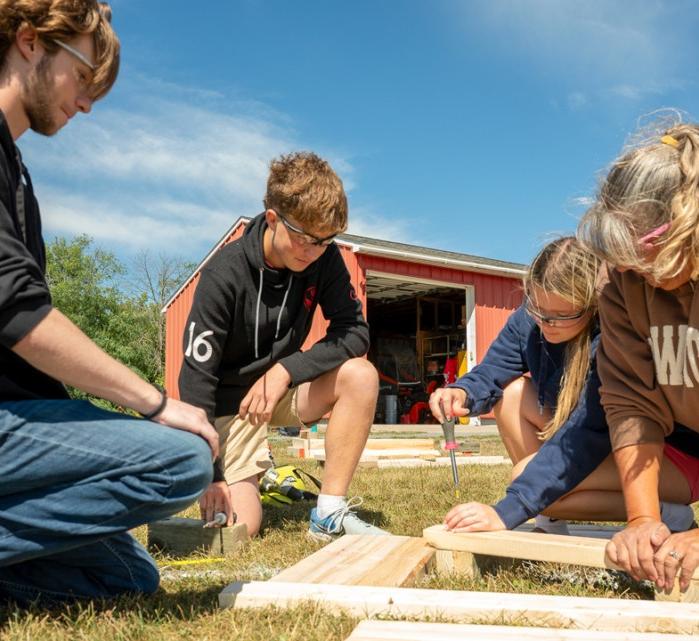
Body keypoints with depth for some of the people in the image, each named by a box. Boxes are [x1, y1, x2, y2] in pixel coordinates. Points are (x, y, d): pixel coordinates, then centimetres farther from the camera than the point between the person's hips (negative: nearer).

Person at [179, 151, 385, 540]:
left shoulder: (325, 259, -13)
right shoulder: (225, 274, -25)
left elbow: (355, 332, -15)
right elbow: (196, 374, -25)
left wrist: (286, 369, -28)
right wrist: (209, 476, -27)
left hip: (282, 387, 4)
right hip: (231, 398, -4)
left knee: (360, 375, -25)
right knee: (240, 526, -17)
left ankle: (330, 513, -15)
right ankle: (243, 477, 20)